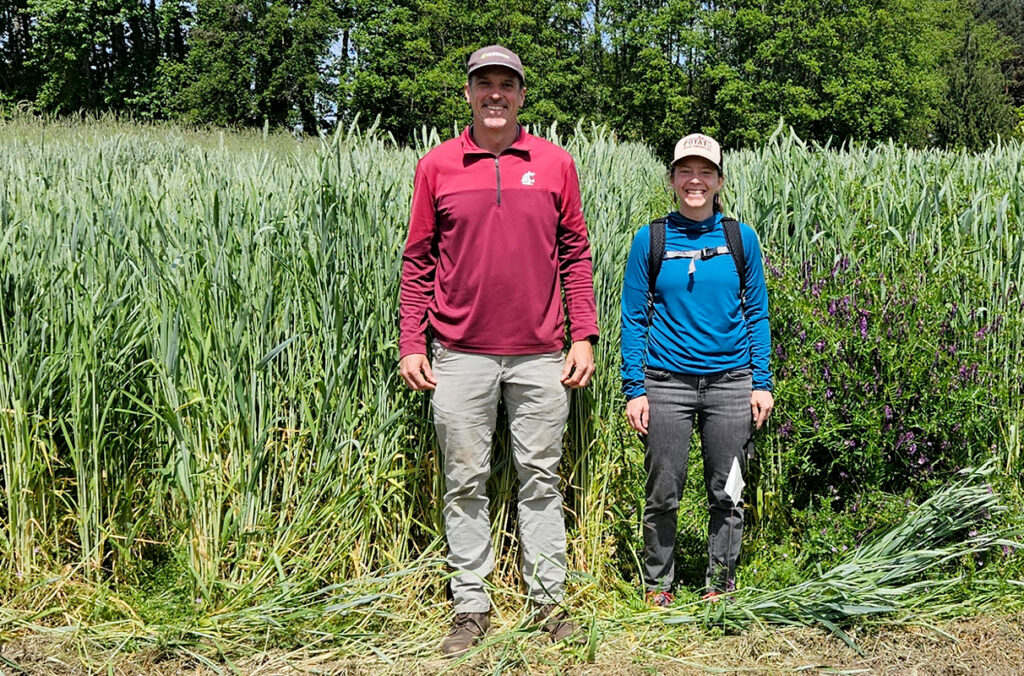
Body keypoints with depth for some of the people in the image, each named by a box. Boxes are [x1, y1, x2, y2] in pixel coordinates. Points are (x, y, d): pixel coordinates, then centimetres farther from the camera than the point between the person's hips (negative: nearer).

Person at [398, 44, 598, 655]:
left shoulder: (555, 163, 6)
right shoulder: (438, 165, 5)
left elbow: (576, 255, 8)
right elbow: (418, 262, 7)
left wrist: (584, 336, 1)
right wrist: (411, 345, 1)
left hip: (540, 354, 0)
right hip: (460, 353, 0)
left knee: (541, 479, 7)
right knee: (465, 482, 6)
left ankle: (550, 601, 18)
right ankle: (471, 606, 16)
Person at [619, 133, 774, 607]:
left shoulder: (740, 238, 4)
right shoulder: (650, 240, 1)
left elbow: (756, 314, 8)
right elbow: (633, 317, 2)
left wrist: (762, 382, 3)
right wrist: (633, 389, -3)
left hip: (730, 381, 1)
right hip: (667, 381, -1)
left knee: (726, 492, 9)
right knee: (663, 492, 6)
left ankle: (720, 585, 25)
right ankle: (657, 585, 24)